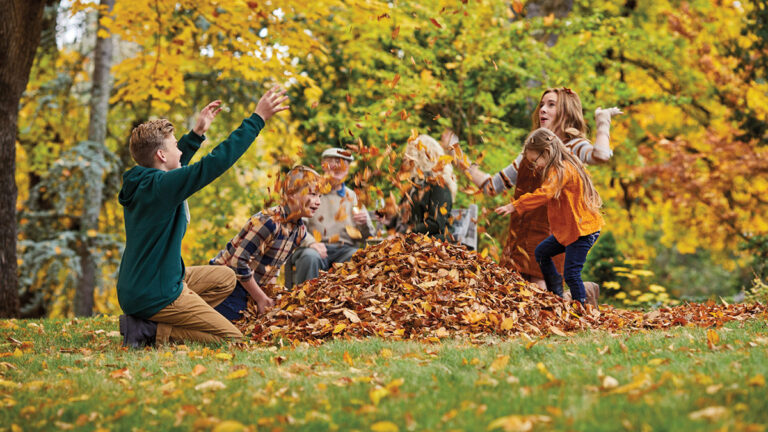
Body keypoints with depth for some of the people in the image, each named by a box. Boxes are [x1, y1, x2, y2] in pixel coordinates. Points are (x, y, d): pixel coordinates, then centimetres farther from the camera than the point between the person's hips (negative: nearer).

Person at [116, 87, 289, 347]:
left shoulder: (138, 183, 5)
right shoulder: (160, 186, -22)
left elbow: (175, 166, 29)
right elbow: (217, 161, -24)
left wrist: (198, 132, 30)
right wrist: (257, 119, -18)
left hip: (135, 290, 10)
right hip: (155, 295, -10)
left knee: (225, 277, 24)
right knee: (232, 338, -6)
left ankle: (148, 322, 9)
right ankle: (151, 332, -9)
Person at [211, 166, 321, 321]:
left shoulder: (300, 230, 3)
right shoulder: (269, 222, -25)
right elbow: (239, 263, -25)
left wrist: (272, 295, 4)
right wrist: (261, 299, -17)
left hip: (244, 291, 9)